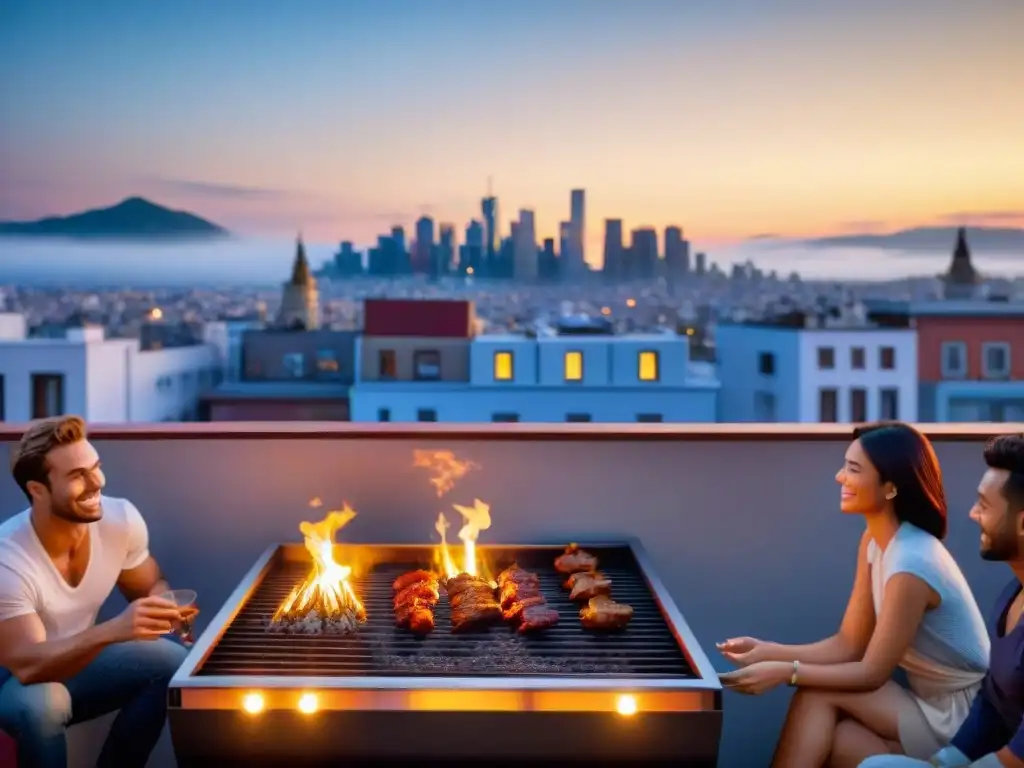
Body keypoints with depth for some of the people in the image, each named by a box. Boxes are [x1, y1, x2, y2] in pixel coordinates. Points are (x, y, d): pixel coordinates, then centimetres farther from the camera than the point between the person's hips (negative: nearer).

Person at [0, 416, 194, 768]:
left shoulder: (121, 519, -15)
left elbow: (151, 587, 2)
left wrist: (164, 606, -24)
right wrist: (114, 630, -52)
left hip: (75, 661, 5)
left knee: (172, 661, -19)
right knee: (40, 704, -38)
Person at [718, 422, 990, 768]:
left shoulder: (910, 564, -26)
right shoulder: (875, 542, 3)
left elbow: (872, 673, -20)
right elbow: (848, 645, 2)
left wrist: (787, 672, -21)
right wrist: (767, 652, -7)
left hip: (960, 721, -8)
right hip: (934, 706, 8)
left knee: (819, 695, -18)